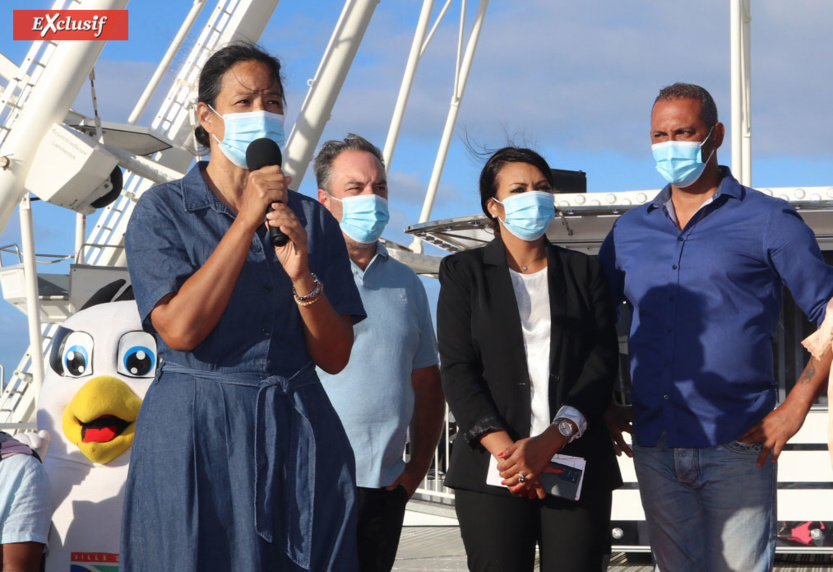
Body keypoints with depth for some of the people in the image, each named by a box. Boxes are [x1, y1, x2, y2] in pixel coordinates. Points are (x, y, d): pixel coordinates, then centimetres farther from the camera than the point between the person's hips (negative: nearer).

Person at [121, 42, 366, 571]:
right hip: (196, 435, -3)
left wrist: (301, 276, -13)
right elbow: (180, 329, -14)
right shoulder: (162, 210, 0)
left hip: (298, 435, 3)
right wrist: (246, 222, -14)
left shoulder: (312, 218, 9)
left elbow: (335, 357, 5)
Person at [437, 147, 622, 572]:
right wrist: (505, 449, -13)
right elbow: (457, 370, 1)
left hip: (577, 466, 1)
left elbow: (602, 365, 4)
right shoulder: (464, 273, 11)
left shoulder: (583, 271, 15)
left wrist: (550, 440, -11)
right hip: (493, 469, -1)